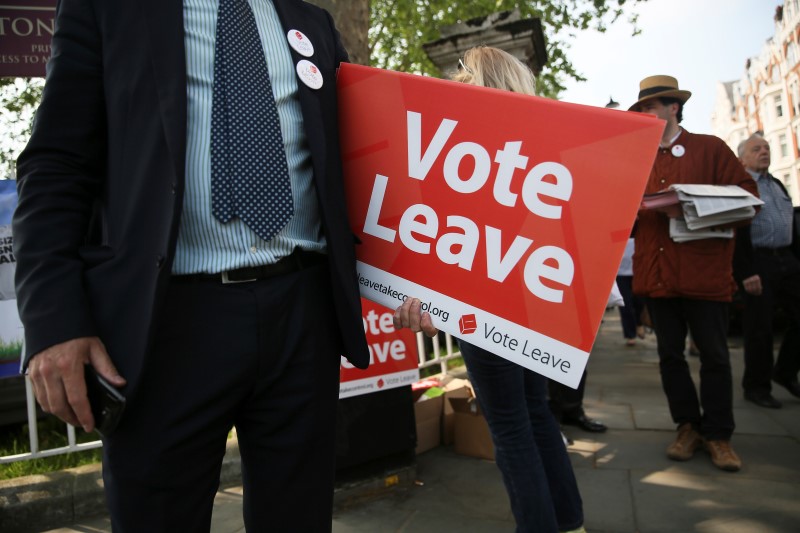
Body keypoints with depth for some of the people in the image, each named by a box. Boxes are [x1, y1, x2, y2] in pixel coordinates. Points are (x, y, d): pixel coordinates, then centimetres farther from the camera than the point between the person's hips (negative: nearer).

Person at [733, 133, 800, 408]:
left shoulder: (777, 184, 20)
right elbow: (734, 231, -14)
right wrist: (745, 272, -19)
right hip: (758, 264, -7)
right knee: (759, 328, -2)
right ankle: (757, 387, 12)